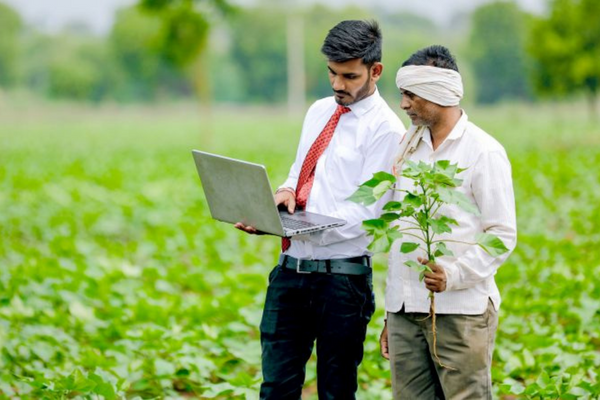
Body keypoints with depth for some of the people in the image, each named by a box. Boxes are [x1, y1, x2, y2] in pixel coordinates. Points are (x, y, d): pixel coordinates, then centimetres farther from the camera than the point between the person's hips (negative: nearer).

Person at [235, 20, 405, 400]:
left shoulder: (385, 129, -9)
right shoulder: (319, 111, 13)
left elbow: (366, 210, -16)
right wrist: (286, 192, -3)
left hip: (342, 275, -6)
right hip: (291, 268, 6)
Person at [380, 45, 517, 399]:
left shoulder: (484, 151, -4)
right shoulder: (409, 146, 15)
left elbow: (502, 235, -7)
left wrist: (453, 274, -21)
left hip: (461, 310, -6)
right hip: (405, 312, 6)